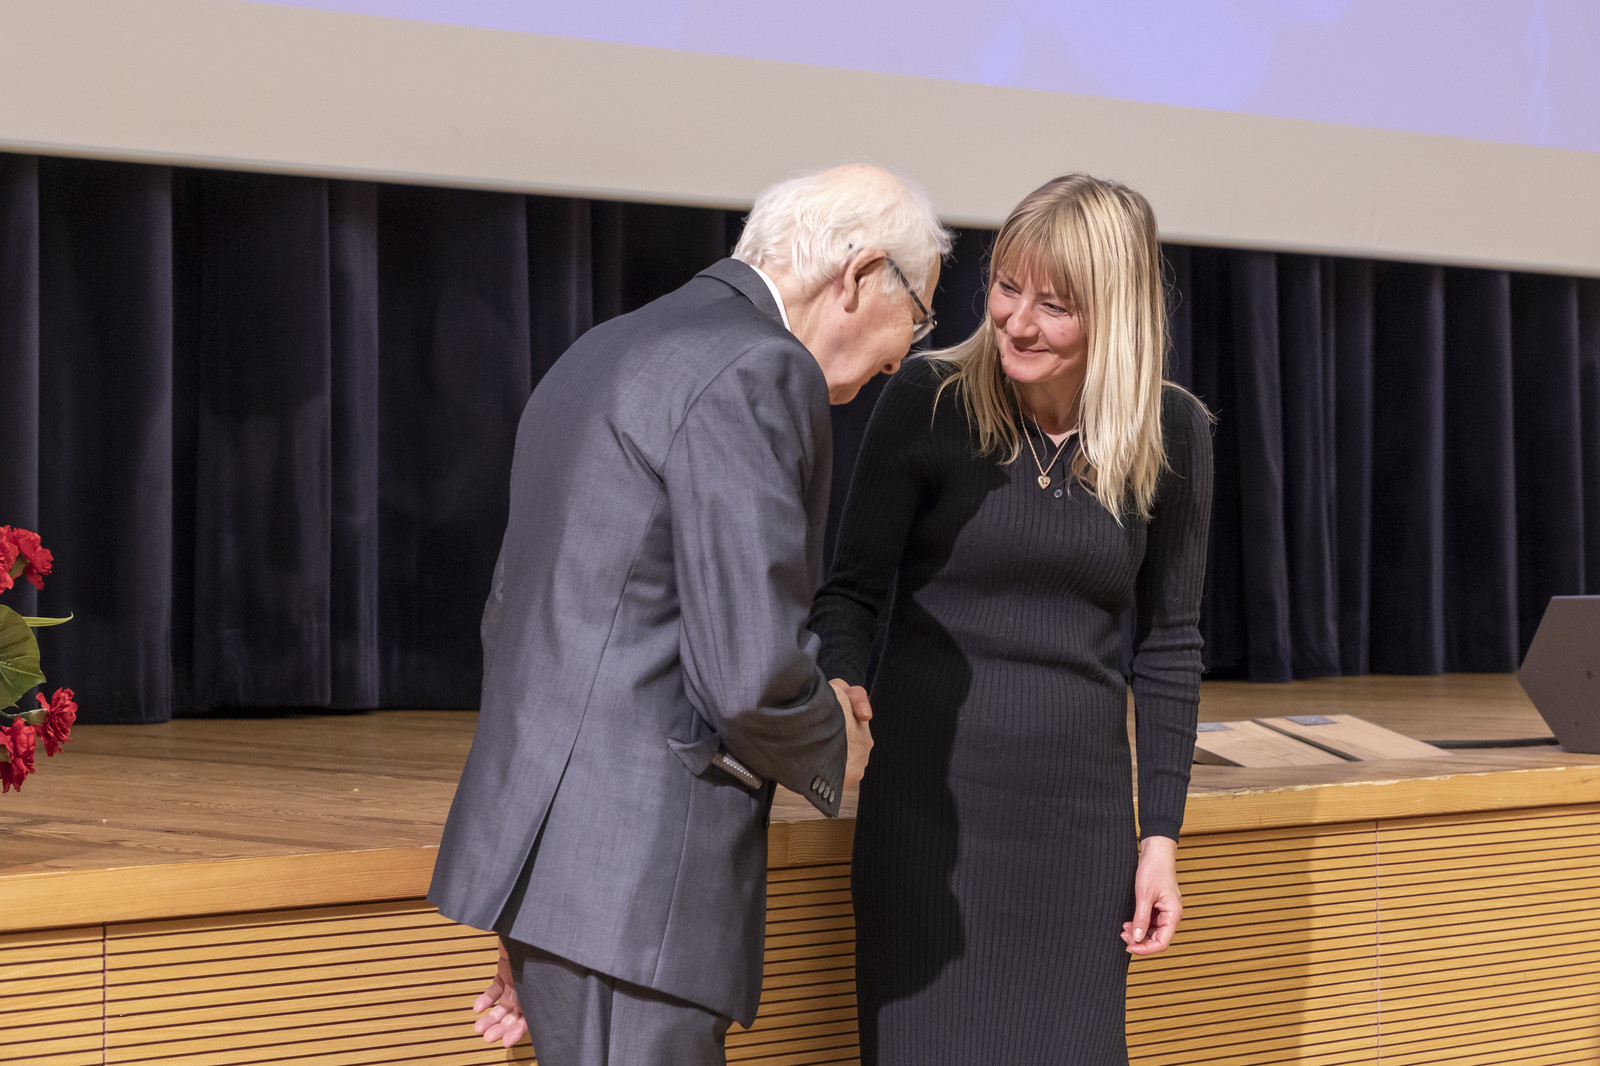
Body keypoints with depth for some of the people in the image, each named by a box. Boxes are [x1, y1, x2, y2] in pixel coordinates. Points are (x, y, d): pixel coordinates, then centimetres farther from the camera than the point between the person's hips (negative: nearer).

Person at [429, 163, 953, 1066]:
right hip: (634, 883, -10)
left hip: (548, 846, 10)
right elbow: (752, 673, -21)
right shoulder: (757, 373, -13)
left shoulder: (604, 358, 18)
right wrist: (831, 750, 1)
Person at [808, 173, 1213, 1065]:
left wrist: (1161, 838, 5)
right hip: (930, 791, -2)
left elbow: (1170, 643, 7)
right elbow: (853, 592, -1)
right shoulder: (929, 399, -6)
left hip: (1079, 806, 2)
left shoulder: (1172, 434, 0)